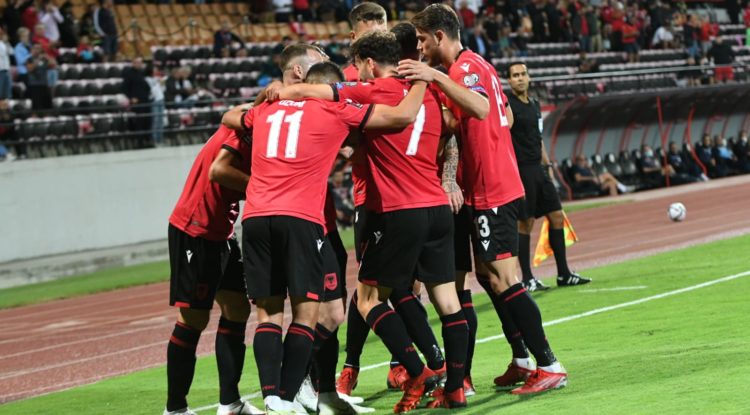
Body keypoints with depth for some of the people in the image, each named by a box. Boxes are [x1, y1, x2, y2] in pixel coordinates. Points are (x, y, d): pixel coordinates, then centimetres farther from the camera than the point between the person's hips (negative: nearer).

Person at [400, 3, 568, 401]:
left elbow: (481, 108, -35)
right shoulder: (476, 65, 15)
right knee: (489, 276, 16)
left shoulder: (466, 67, -16)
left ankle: (549, 367, -9)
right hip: (498, 185, 10)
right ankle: (524, 361, 21)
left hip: (491, 192, -10)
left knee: (503, 280, -10)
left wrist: (436, 77, -39)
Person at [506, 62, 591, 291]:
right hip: (521, 170, -8)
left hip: (538, 169, 8)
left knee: (557, 216, 8)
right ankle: (527, 279, 3)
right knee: (525, 223, -4)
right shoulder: (507, 103, -10)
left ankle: (564, 274, 15)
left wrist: (547, 165, 21)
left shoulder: (535, 105, 15)